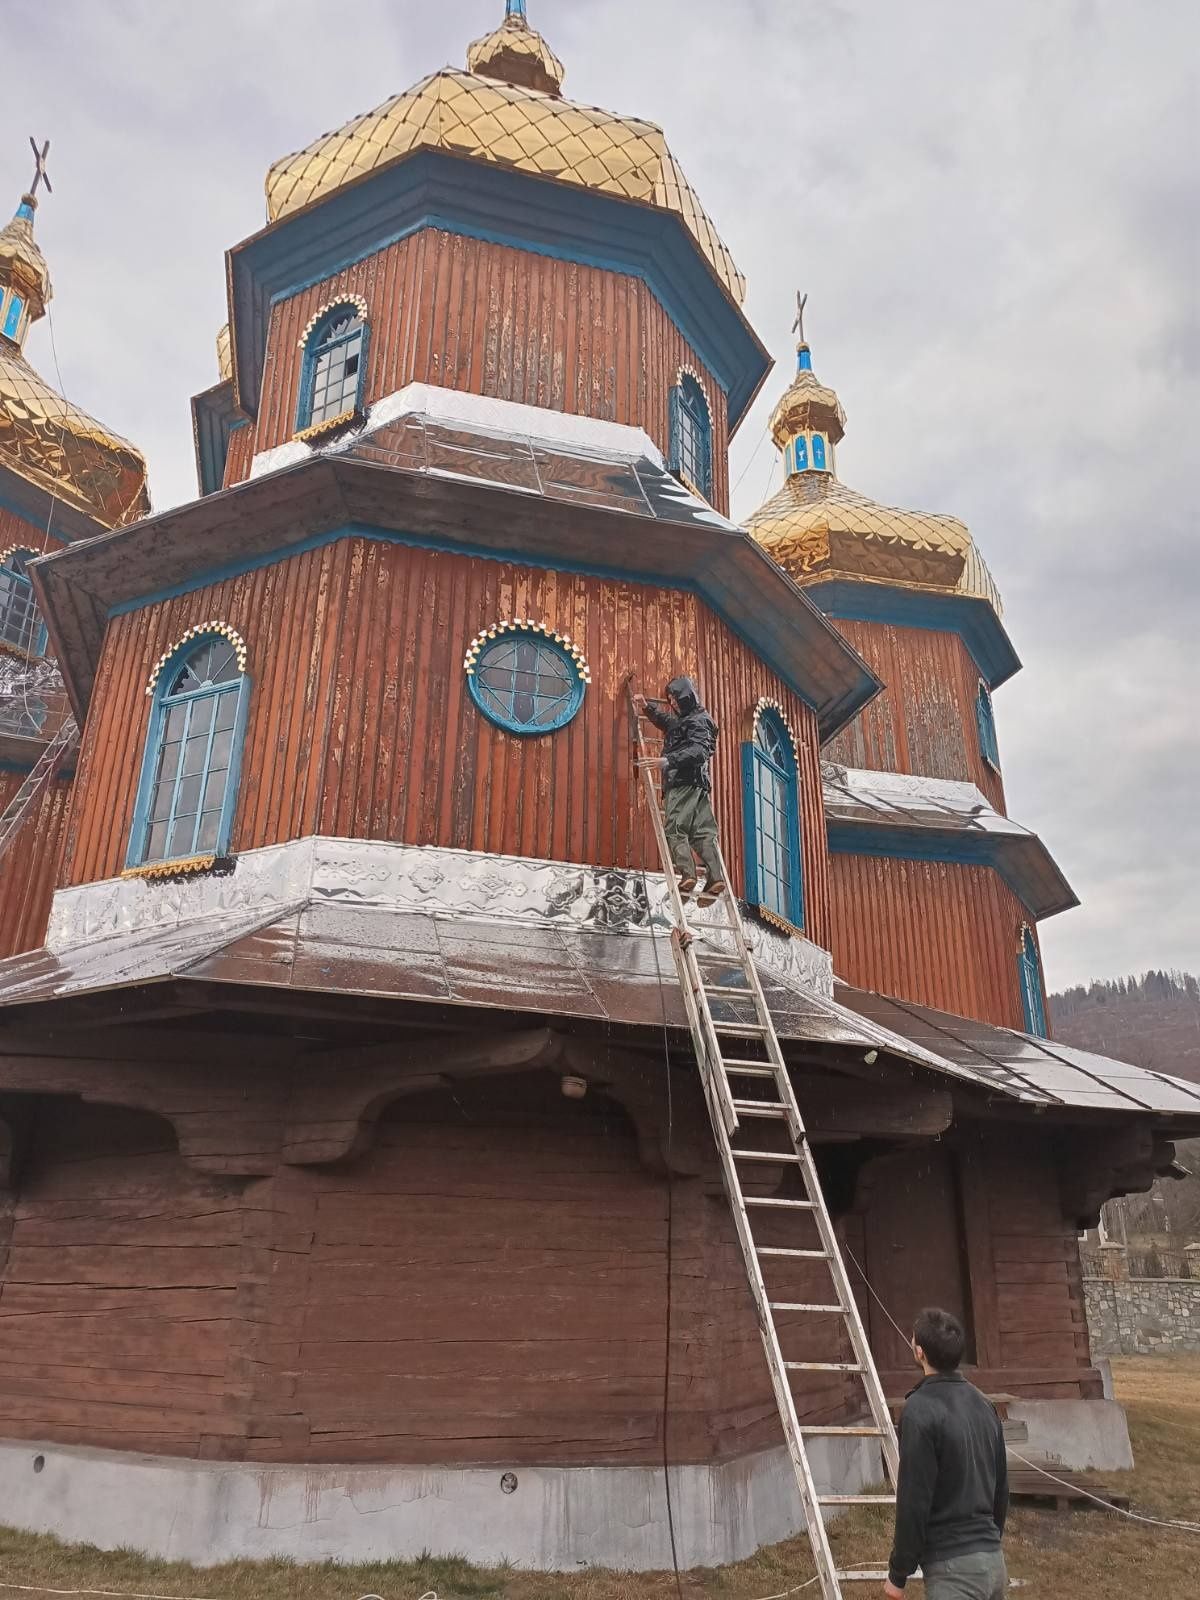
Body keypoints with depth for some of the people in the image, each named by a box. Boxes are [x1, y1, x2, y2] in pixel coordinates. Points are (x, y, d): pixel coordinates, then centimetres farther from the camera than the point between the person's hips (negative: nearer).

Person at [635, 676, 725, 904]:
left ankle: (687, 874, -28)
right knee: (703, 832, -3)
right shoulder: (682, 721, 26)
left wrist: (667, 761, -27)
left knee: (675, 828, -15)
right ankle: (715, 876, -13)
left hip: (685, 784, -9)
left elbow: (698, 751, -20)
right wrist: (647, 707, 30)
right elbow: (664, 720, 46)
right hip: (697, 785, 9)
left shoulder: (698, 721, -4)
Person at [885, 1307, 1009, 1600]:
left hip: (954, 1567, -8)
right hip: (993, 1560, 8)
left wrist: (898, 1574, -7)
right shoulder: (983, 1404, 8)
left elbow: (914, 1500, -17)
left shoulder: (921, 1409, -18)